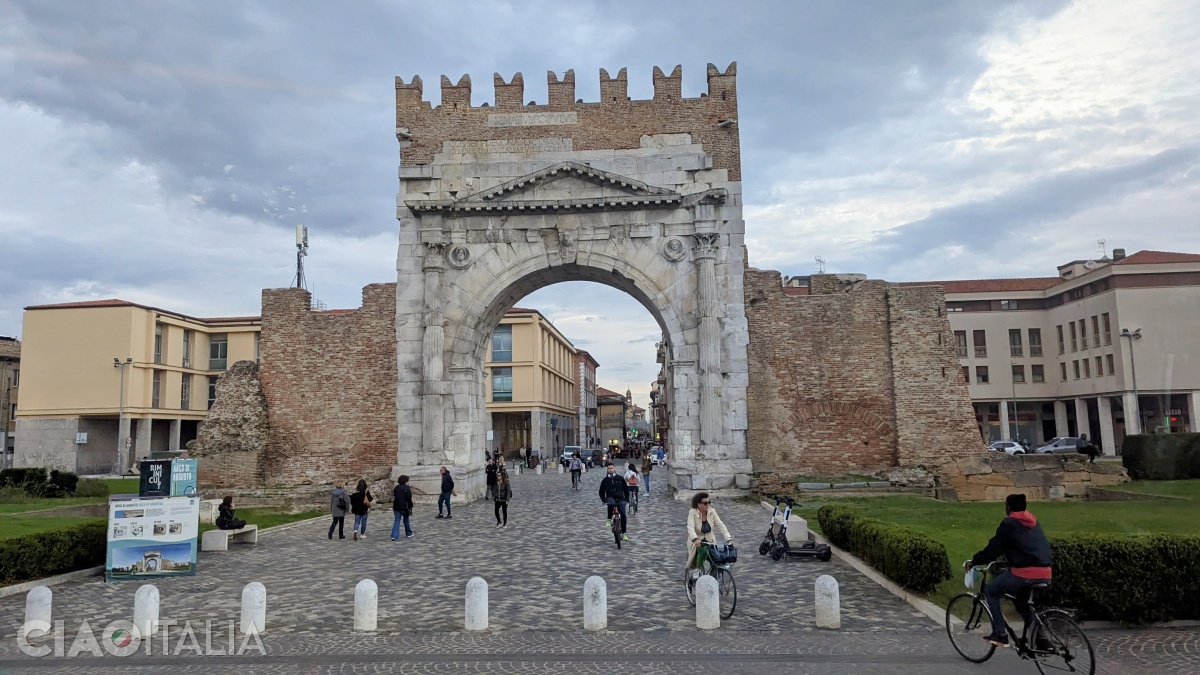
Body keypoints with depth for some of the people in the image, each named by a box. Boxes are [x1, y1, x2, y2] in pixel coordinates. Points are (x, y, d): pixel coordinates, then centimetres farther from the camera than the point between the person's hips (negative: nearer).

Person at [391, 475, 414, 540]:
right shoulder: (407, 488, -9)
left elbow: (394, 497, 16)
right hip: (404, 507, -4)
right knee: (406, 521, 13)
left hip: (397, 507, 4)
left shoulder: (396, 488, 9)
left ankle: (394, 536, -13)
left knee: (396, 521, 0)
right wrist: (410, 508, -10)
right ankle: (408, 534, 26)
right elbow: (409, 499, -13)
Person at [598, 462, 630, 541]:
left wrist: (627, 499, 2)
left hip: (620, 499, 1)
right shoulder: (605, 480, 6)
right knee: (611, 503, -38)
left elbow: (626, 489, 12)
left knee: (623, 514, -16)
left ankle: (623, 533, -3)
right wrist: (603, 500, -4)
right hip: (610, 498, 0)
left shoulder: (620, 478, 6)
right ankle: (609, 520, -18)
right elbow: (601, 492, 12)